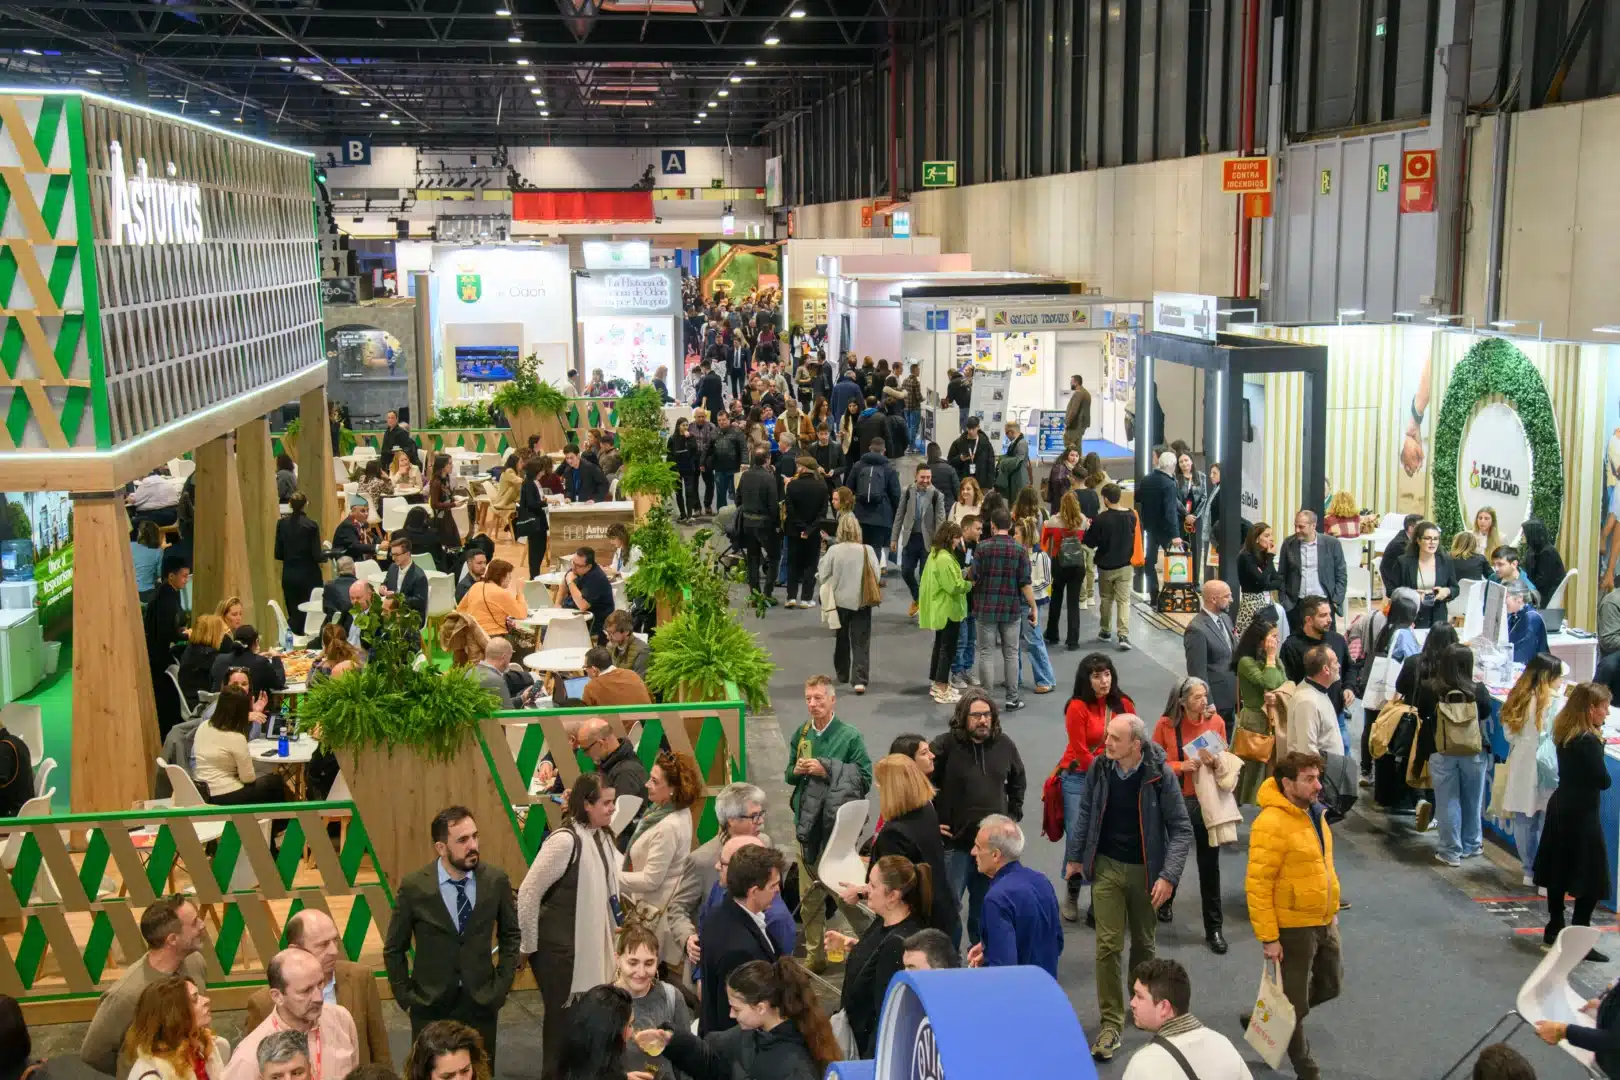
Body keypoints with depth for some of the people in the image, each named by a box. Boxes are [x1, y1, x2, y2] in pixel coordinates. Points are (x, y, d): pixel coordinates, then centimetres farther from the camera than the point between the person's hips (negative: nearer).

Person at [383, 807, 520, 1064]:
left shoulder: (496, 880, -7)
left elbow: (511, 935, 8)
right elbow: (394, 949, 1)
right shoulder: (414, 887, -11)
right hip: (430, 1005, -1)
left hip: (481, 1002, 1)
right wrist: (406, 997, -2)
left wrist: (502, 985, 2)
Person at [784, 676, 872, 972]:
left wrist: (827, 771, -18)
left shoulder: (850, 736, -7)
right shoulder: (801, 734, 7)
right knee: (809, 893, 9)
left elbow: (864, 780, -12)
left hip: (840, 824, -5)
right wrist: (796, 771, -6)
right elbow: (789, 776, 17)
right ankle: (814, 954, 20)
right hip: (807, 822, 5)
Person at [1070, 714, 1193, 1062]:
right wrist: (1076, 856, 13)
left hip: (1145, 870, -1)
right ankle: (1111, 1023, 5)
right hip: (1106, 866, 1)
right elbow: (1086, 813, 7)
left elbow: (1181, 829, -11)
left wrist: (1168, 876, -18)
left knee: (1143, 943, 16)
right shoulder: (1099, 768, -9)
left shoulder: (1160, 775, -17)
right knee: (1108, 945, -3)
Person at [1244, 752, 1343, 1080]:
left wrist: (1332, 911, 20)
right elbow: (1257, 886, -23)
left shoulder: (1314, 813, 3)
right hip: (1293, 927, -8)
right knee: (1296, 1002, 7)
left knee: (1330, 985, 22)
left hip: (1323, 922, 9)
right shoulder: (1271, 823, -24)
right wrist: (1268, 938, -22)